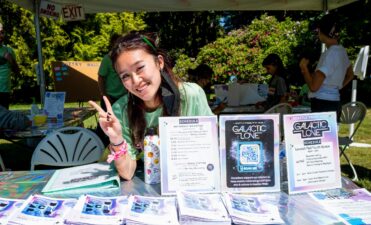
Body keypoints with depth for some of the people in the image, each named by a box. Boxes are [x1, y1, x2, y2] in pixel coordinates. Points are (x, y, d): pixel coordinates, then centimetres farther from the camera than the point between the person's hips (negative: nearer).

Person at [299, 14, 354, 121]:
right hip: (334, 102, 9)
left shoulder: (330, 54, -17)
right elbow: (350, 75, 28)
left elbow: (313, 86, -21)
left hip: (323, 104, -9)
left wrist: (304, 67, -8)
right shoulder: (341, 50, 10)